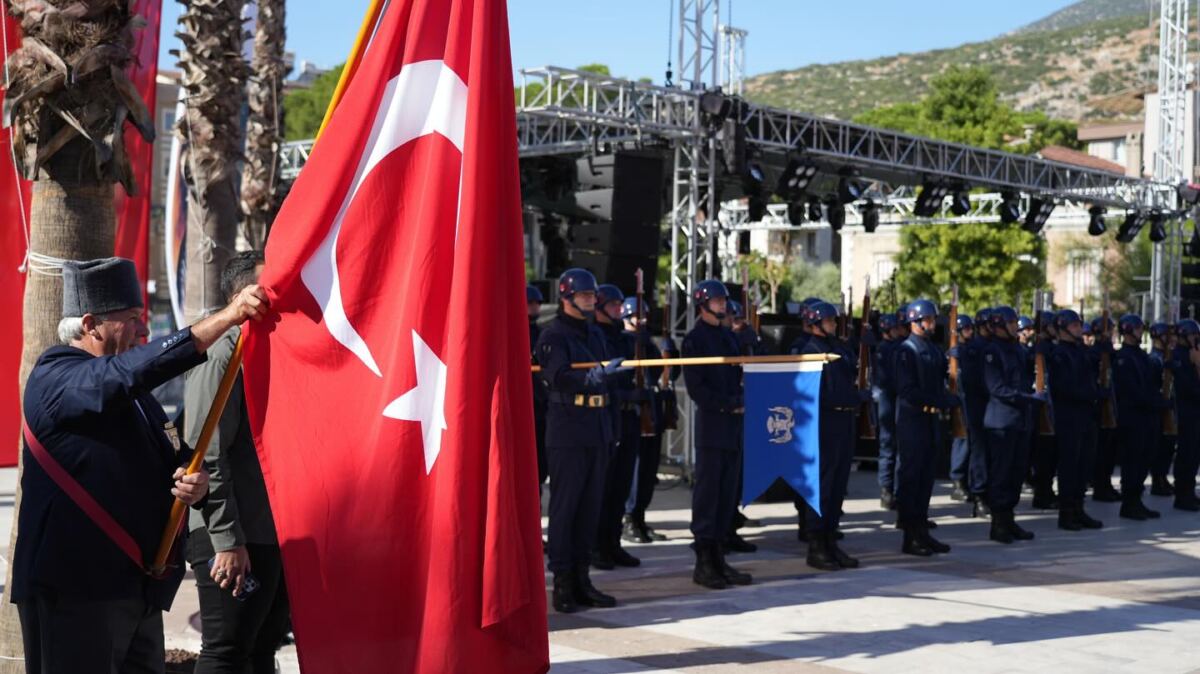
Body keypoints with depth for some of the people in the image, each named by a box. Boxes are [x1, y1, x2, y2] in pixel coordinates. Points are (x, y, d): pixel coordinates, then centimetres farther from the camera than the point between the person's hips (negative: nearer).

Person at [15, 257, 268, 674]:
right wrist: (228, 316, -27)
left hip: (139, 589, 9)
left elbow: (178, 457, 24)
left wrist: (197, 482, -2)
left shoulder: (132, 393, 19)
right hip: (73, 592, -8)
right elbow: (134, 371, -26)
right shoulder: (54, 379, -9)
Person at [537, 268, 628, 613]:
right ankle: (562, 582, 1)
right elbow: (559, 378, -21)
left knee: (591, 506, 8)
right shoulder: (553, 335, -6)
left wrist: (610, 430, 19)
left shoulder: (596, 335, 18)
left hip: (597, 431, 7)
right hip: (567, 432, -7)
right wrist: (599, 373, -33)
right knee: (565, 505, -4)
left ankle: (581, 578, 15)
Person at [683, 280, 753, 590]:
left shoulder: (729, 337, 16)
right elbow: (696, 388, -11)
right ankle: (703, 563, 0)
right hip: (711, 424, -7)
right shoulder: (694, 340, -5)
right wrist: (728, 404, -13)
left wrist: (740, 402, 2)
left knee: (727, 492, 8)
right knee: (707, 491, -4)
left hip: (733, 424, 7)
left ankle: (718, 558, 14)